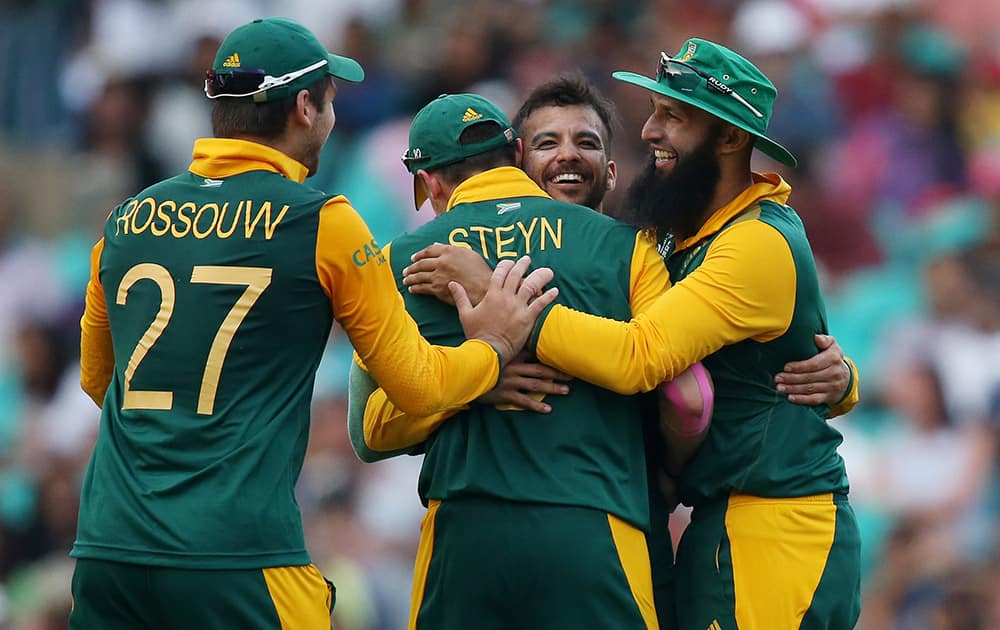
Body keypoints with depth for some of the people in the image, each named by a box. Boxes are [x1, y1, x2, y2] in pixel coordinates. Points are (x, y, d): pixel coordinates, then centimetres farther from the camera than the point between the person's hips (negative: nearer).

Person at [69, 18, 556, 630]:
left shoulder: (128, 222, 11)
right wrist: (495, 346, 22)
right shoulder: (322, 223, -3)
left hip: (106, 555, 5)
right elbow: (419, 385, 4)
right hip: (236, 558, -5)